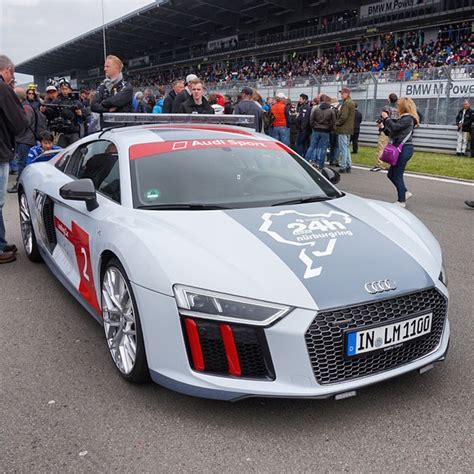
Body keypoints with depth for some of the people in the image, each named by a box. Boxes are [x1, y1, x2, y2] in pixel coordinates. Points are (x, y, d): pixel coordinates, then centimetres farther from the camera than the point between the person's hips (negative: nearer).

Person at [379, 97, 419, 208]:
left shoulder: (408, 118, -10)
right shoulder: (403, 118, 19)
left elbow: (395, 127, -23)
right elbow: (391, 133, 20)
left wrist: (386, 118, -11)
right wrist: (383, 127, 10)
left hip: (405, 149, -10)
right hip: (401, 149, 10)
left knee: (397, 175, -6)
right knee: (391, 174, 13)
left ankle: (401, 201, 2)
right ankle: (405, 192, 21)